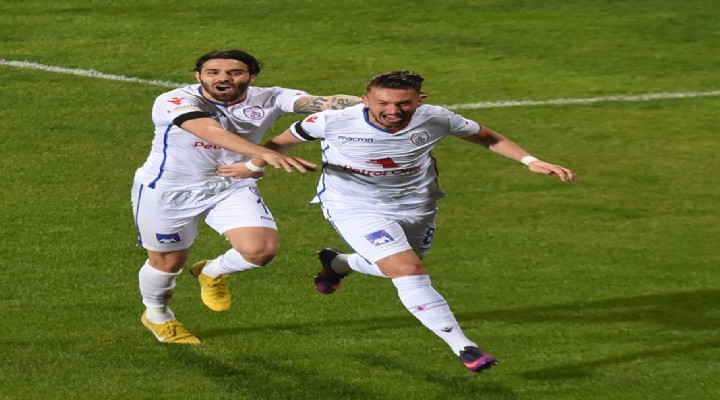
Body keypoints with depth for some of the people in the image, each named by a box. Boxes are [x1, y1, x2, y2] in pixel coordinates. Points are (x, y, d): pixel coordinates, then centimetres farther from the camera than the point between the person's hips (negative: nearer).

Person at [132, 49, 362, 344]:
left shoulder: (267, 100, -16)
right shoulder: (175, 101, -28)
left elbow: (323, 103, -31)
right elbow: (210, 131, -48)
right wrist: (264, 153, -64)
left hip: (233, 187, 3)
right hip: (167, 192, -3)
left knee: (260, 250, -16)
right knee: (168, 263, 11)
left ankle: (212, 273, 19)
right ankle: (156, 315, 46)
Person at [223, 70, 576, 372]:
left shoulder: (435, 119, -19)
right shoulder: (333, 121, -25)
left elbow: (486, 137, -1)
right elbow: (284, 141, -7)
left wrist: (530, 161, -10)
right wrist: (252, 165, -22)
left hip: (415, 205, 5)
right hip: (355, 206, -4)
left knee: (401, 268, 25)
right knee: (409, 272, -22)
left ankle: (336, 262, 54)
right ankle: (462, 348, -15)